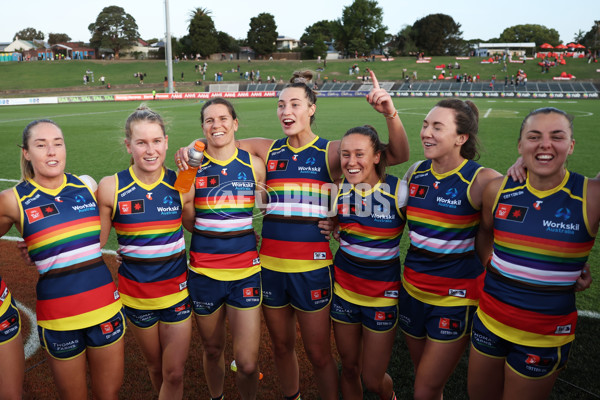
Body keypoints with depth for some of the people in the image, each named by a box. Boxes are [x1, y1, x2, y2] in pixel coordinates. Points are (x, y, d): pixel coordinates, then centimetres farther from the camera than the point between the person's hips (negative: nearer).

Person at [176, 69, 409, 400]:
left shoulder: (330, 152, -4)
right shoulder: (267, 150, 4)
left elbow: (399, 156, -10)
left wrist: (390, 114, -26)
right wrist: (192, 149, -8)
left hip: (312, 265, -3)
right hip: (270, 264, 3)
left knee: (318, 353, 8)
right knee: (282, 346, 20)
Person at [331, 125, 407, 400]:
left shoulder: (398, 192, -16)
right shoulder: (339, 190, -4)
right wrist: (333, 230, -1)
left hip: (382, 294, -3)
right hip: (343, 290, 3)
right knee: (349, 368, 16)